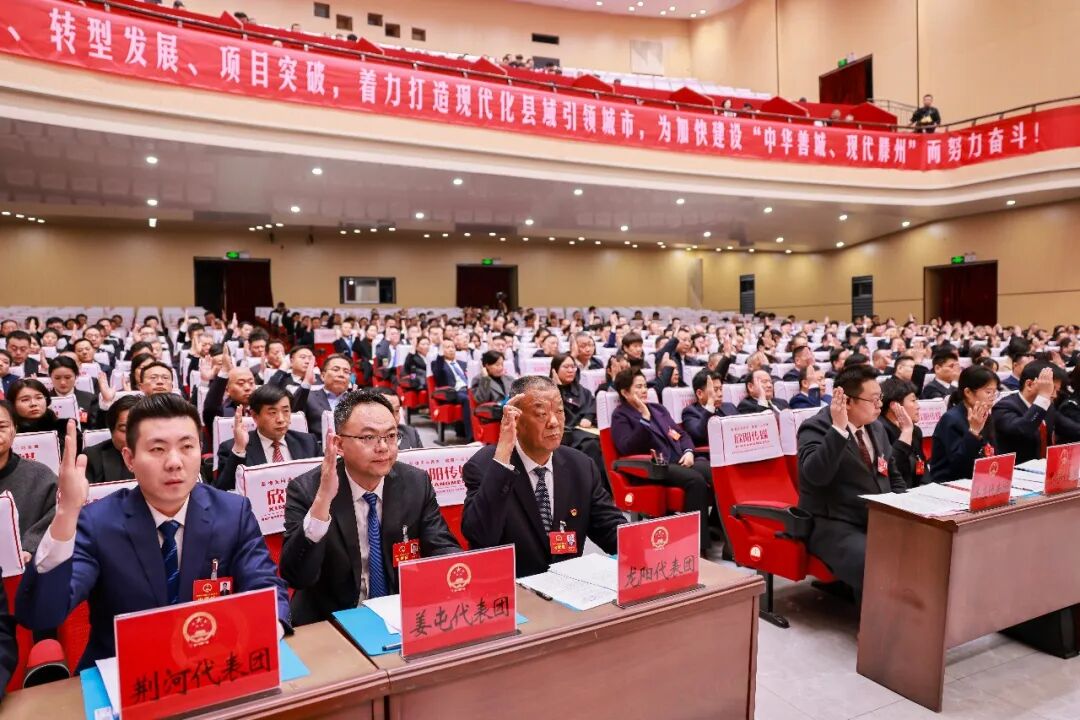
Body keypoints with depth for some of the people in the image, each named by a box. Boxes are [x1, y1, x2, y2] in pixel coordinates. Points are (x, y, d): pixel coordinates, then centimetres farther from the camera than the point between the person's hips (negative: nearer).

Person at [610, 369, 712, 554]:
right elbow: (627, 448, -12)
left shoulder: (658, 408, 25)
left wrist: (688, 451, 3)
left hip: (681, 460, 6)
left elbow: (681, 434, 25)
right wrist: (644, 418, -15)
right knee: (696, 480, -33)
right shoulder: (620, 416, 5)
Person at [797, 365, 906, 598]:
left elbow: (893, 477, 23)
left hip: (880, 520, 8)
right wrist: (838, 428, -34)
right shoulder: (816, 428, -11)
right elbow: (816, 474, -29)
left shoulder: (876, 429, 13)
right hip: (833, 526, -7)